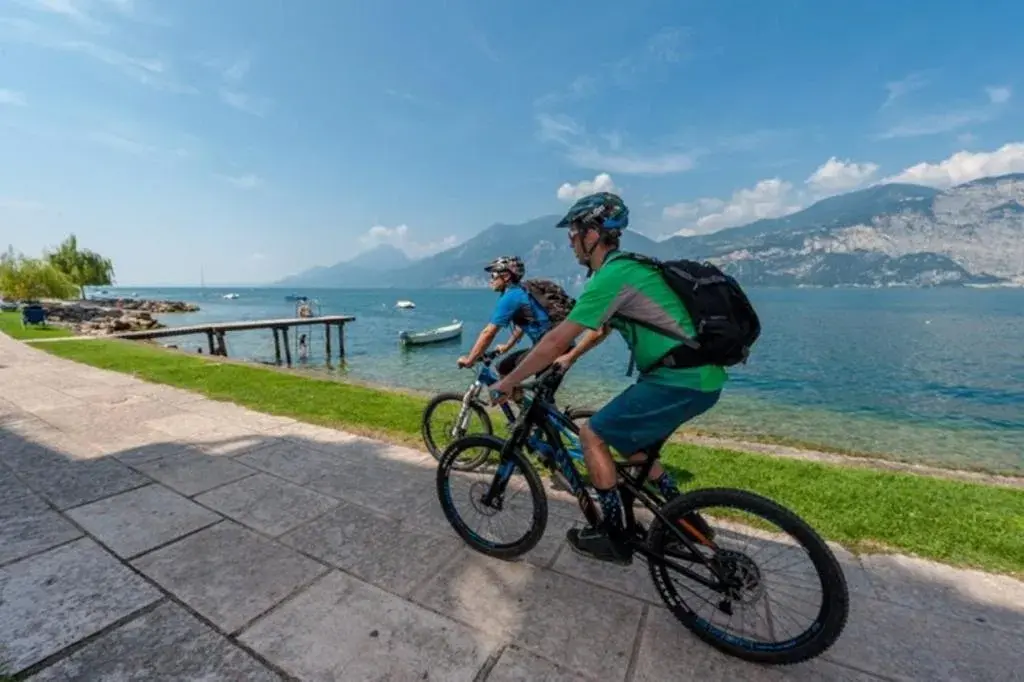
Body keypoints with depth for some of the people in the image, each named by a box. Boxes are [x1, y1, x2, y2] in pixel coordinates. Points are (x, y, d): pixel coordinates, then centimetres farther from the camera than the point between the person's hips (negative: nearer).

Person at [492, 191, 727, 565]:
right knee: (633, 446, 23)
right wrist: (570, 359, 32)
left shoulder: (612, 275, -17)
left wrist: (506, 383, -8)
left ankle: (613, 536, 14)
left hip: (681, 380, -10)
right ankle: (684, 521, 34)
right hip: (699, 376, 10)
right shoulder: (625, 267, 14)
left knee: (593, 435, -1)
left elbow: (556, 340, -18)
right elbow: (601, 327, 26)